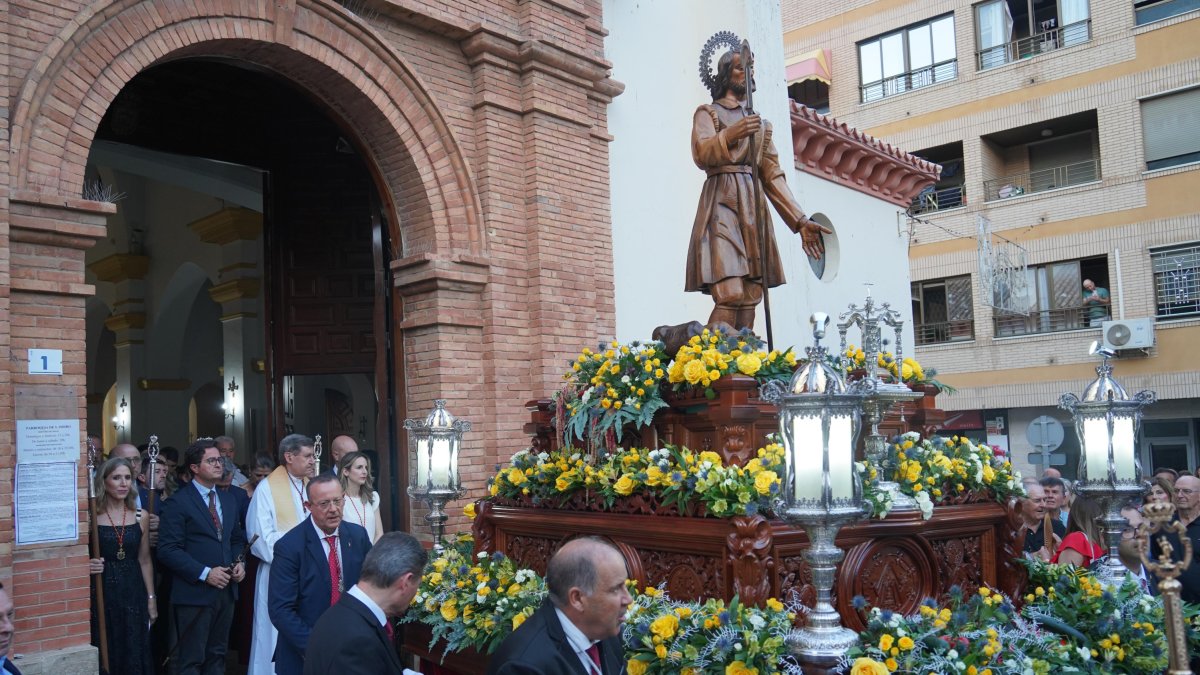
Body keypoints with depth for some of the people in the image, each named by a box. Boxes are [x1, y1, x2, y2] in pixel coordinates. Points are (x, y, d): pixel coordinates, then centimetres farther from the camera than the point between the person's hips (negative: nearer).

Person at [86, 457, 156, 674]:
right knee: (105, 655, 5)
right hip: (102, 592, -3)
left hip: (133, 593, 3)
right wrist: (88, 565, -20)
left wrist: (151, 598, 10)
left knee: (133, 653, 8)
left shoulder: (140, 516, 5)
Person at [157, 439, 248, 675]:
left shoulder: (228, 500, 14)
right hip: (194, 592, -6)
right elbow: (168, 550, -14)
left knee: (217, 655, 14)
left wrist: (239, 563, 1)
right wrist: (205, 573, -18)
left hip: (226, 590, 7)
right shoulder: (178, 502, -9)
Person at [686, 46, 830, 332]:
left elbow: (773, 176, 19)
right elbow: (701, 154, -9)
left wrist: (800, 221, 10)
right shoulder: (708, 113, 11)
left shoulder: (759, 123, 26)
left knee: (750, 299, -3)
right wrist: (732, 134, -27)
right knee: (730, 295, -22)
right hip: (722, 203, -6)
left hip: (754, 209, 6)